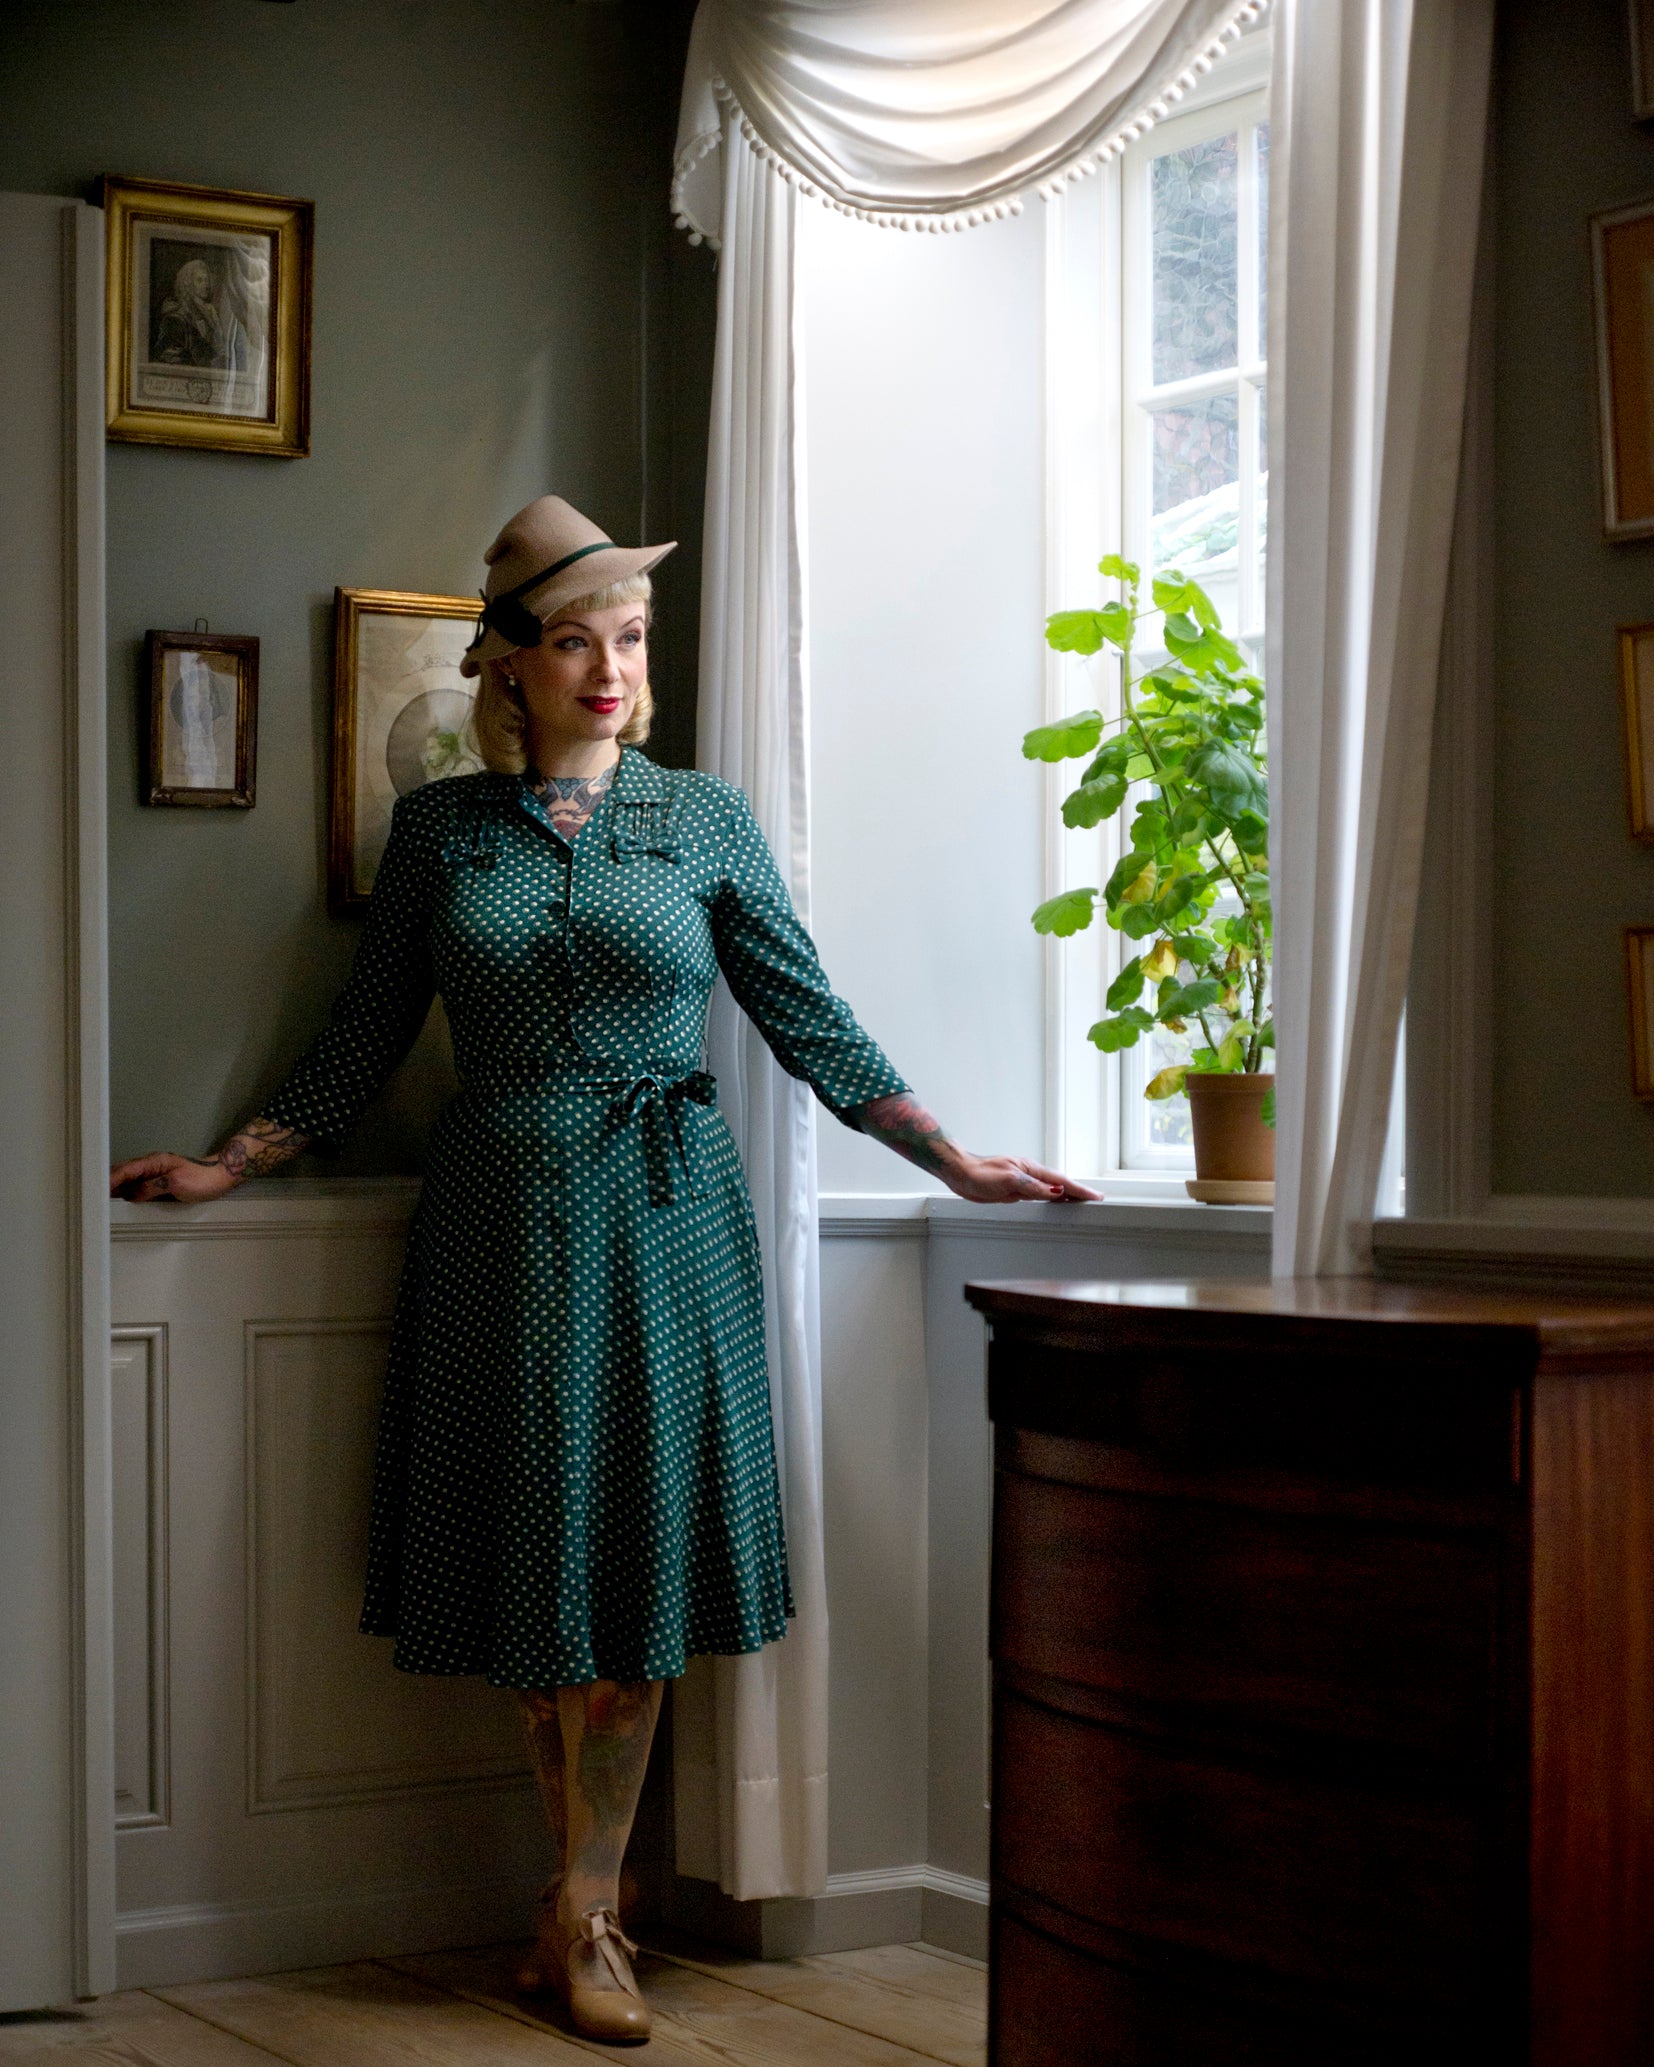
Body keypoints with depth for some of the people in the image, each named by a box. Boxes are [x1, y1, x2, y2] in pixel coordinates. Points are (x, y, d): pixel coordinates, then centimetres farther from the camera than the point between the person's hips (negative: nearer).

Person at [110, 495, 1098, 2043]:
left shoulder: (703, 821, 4)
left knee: (635, 1557, -2)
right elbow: (361, 1041, 10)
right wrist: (225, 1167, 7)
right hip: (498, 1215, 1)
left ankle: (582, 1912, 6)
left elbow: (810, 1019, 5)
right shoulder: (439, 827, 5)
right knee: (527, 1547, 3)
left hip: (661, 1214, -1)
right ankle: (592, 1889, 15)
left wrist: (953, 1161, 1)